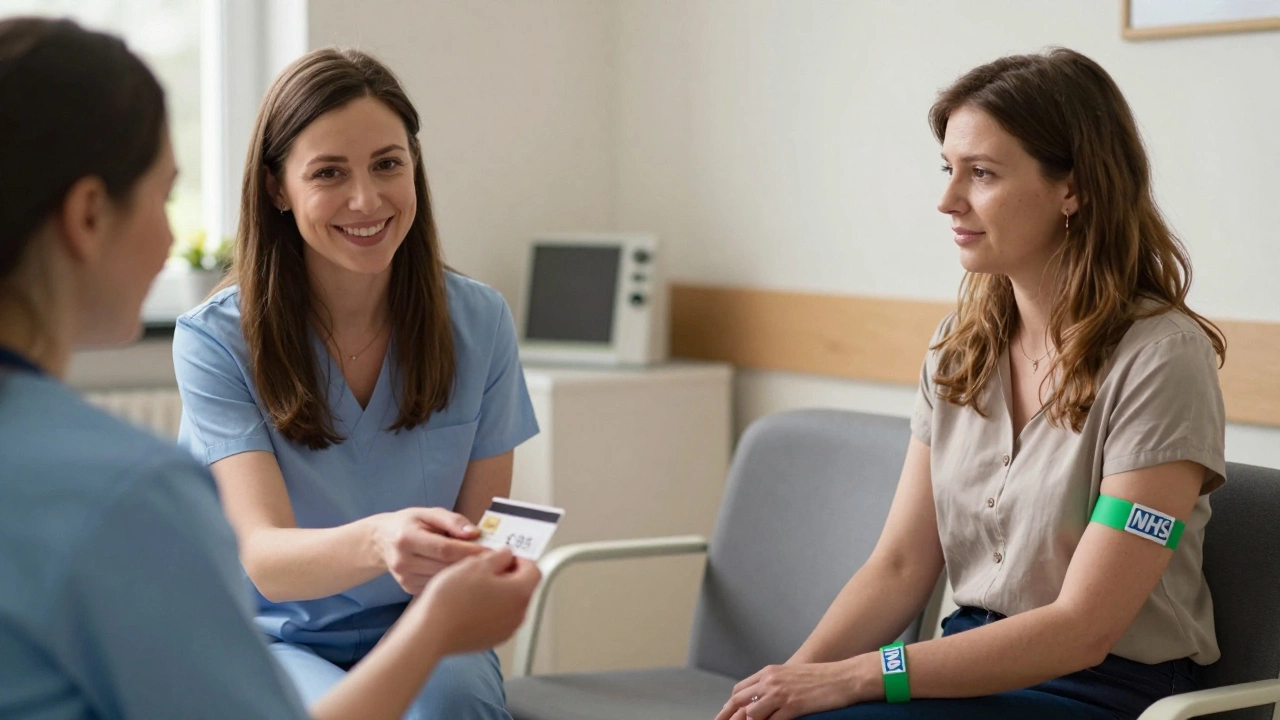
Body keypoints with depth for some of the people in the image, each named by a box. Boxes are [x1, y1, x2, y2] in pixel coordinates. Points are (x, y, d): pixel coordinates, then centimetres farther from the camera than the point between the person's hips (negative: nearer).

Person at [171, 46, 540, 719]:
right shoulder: (215, 339, -12)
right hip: (274, 641, -2)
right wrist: (376, 543, -45)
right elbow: (264, 557, -23)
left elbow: (482, 538, 4)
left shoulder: (478, 322, -3)